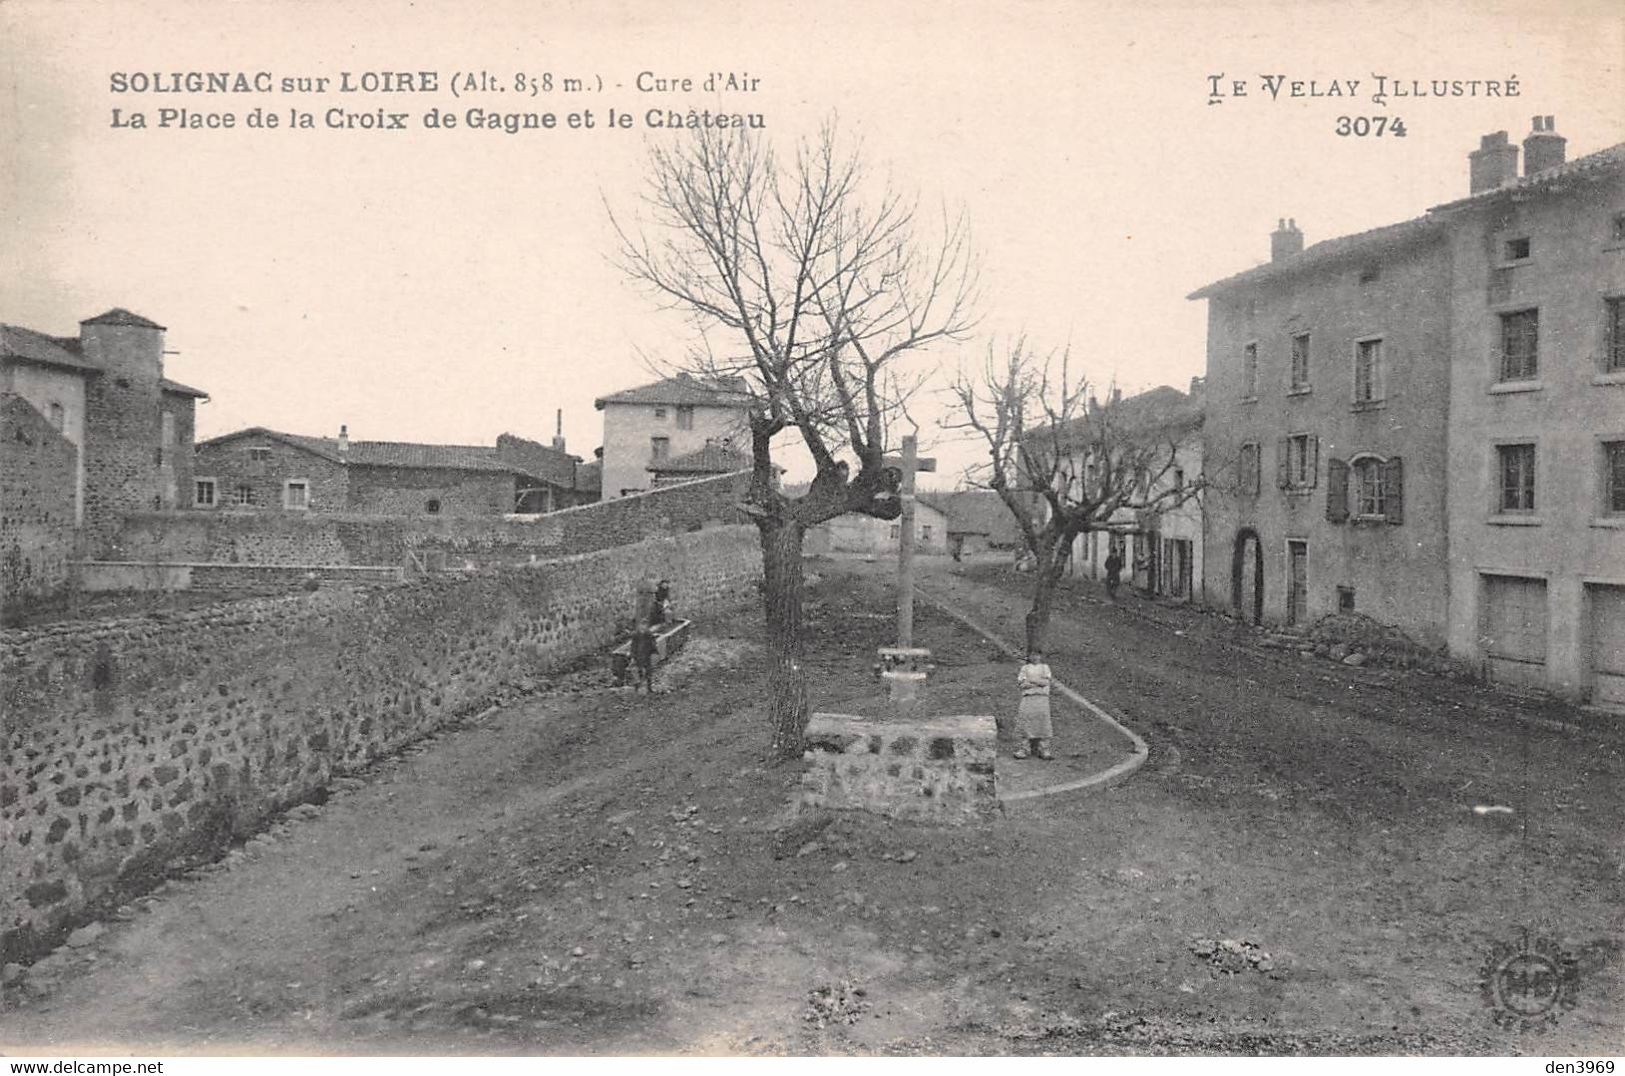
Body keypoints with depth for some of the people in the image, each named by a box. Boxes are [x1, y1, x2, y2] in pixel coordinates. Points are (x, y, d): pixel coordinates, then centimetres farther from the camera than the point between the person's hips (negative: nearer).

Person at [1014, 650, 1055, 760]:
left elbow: (1045, 682, 0)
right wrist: (1039, 682, -6)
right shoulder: (1025, 668, 15)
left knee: (1043, 722, -5)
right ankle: (1023, 750, -4)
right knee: (1026, 723, -6)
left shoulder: (1045, 667, 16)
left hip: (1042, 698, 0)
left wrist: (1031, 679, -4)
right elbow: (1021, 684, 1)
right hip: (1028, 698, 0)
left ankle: (1044, 750, -2)